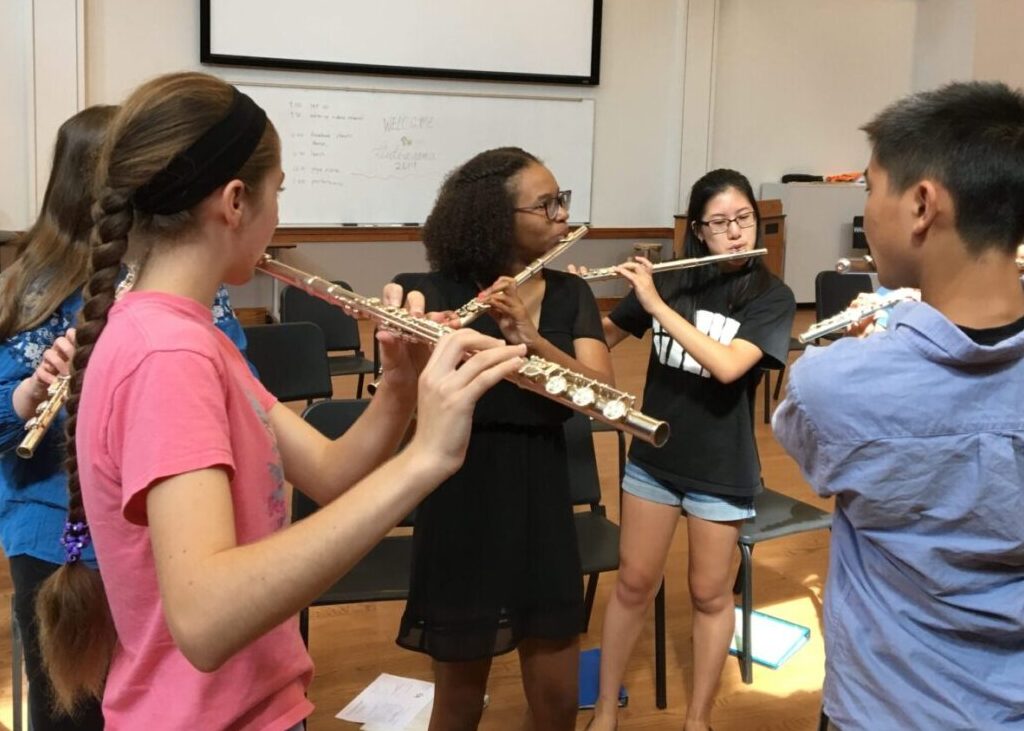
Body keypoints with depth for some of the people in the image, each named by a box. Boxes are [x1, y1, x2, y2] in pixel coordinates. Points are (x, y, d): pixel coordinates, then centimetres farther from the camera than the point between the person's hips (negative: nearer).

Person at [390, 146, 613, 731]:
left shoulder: (571, 295, 2)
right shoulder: (439, 293, -10)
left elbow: (602, 392, -14)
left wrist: (529, 338, -29)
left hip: (544, 504, 4)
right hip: (462, 504, -4)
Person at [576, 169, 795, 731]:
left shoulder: (772, 298, -10)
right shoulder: (667, 279, -1)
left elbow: (727, 365, -26)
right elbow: (601, 338, 5)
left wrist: (657, 305, -27)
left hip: (721, 469, -2)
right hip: (653, 457, 2)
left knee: (710, 596, 11)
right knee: (634, 584, 11)